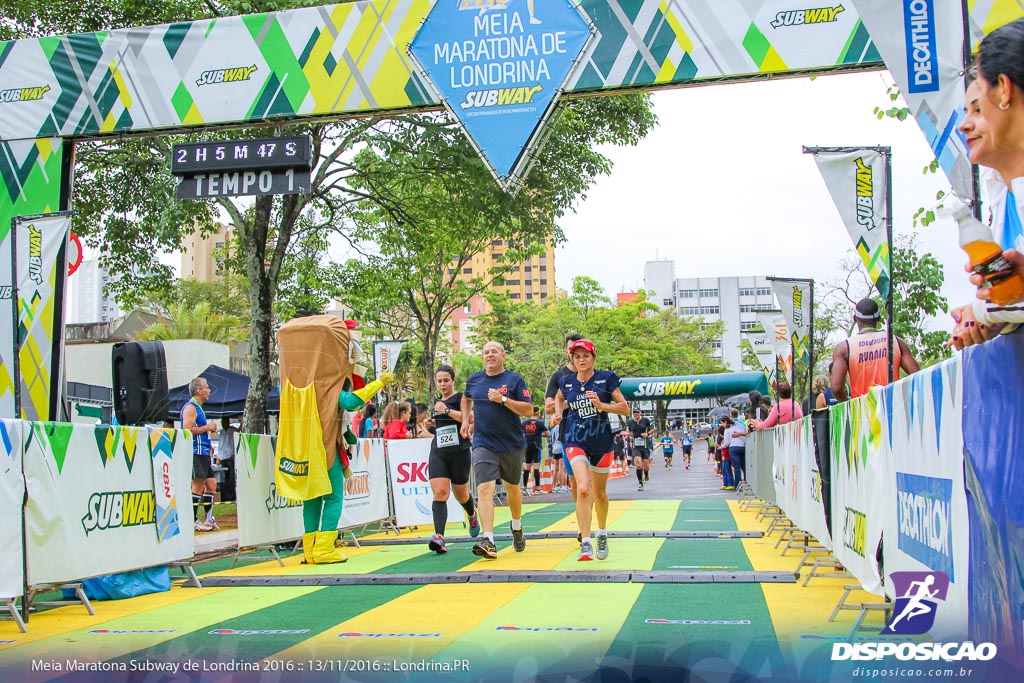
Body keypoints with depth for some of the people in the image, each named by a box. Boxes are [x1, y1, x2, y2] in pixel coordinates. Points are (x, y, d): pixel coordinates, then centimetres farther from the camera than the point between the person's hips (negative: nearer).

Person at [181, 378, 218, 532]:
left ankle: (209, 519, 15)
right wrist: (207, 428, -14)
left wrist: (209, 432, 18)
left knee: (211, 484, 10)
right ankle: (193, 521, -5)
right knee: (198, 486, -9)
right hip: (196, 452, -10)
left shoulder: (198, 408, 22)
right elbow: (187, 429, -22)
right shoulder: (190, 407, -10)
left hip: (204, 452, 10)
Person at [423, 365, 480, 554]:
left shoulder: (461, 398, -2)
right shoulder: (436, 402, 16)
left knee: (461, 494, 12)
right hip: (438, 452, 4)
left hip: (459, 452, -4)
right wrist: (430, 425, 8)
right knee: (439, 493, -14)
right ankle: (439, 537, -25)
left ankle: (472, 515, 47)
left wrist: (447, 411, -25)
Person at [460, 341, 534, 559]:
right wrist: (465, 420, 16)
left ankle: (517, 527, 45)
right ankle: (488, 542, -25)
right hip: (483, 444, 1)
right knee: (485, 488, -17)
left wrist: (503, 400, -21)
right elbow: (466, 398, 28)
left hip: (512, 445, -1)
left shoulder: (515, 380, -5)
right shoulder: (474, 379, 6)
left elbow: (528, 411, -12)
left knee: (512, 487, 17)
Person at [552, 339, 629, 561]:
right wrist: (558, 413, 6)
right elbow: (559, 398, 25)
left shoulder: (606, 378, -5)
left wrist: (601, 405, -19)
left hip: (602, 441, 0)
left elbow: (625, 408, -5)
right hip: (576, 441, 0)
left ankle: (602, 535, 38)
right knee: (582, 489, -20)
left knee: (599, 493, 13)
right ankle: (585, 543, -17)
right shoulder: (566, 382, 2)